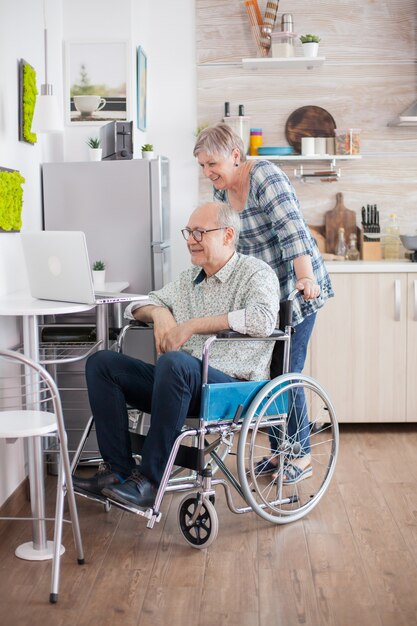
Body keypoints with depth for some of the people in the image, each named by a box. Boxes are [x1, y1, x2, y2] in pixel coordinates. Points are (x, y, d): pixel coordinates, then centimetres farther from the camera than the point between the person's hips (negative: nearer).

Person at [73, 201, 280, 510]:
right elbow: (138, 305, 28)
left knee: (174, 362, -38)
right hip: (184, 381, 8)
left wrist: (193, 326, -18)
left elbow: (263, 319, -23)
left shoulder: (256, 272, -2)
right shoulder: (189, 279, 21)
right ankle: (119, 470, -13)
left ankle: (150, 480, -29)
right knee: (101, 363, -6)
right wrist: (159, 313, 2)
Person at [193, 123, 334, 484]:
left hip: (295, 290, -8)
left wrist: (306, 278, -38)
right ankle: (278, 451, 20)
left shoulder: (265, 177, -18)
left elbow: (292, 230, -29)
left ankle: (302, 457, 9)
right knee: (266, 372, 8)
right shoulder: (221, 189, 6)